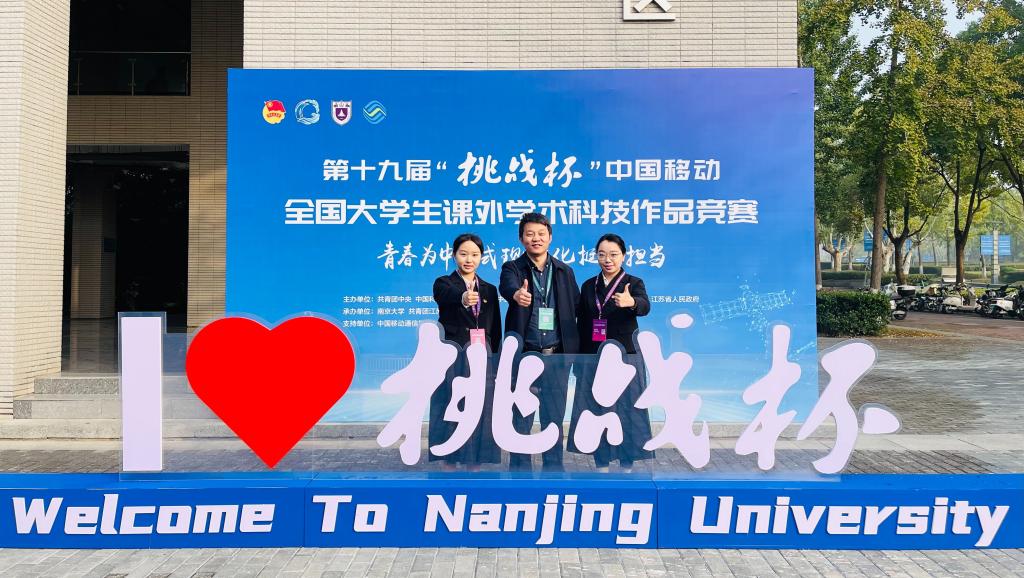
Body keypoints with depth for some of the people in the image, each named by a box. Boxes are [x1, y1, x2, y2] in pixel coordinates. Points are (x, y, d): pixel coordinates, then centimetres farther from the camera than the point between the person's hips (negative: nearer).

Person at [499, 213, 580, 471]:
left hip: (557, 355, 2)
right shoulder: (512, 268, 0)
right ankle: (520, 469, 15)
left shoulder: (565, 271, 10)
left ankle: (554, 467, 22)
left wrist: (573, 347, -3)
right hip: (525, 354, -2)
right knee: (521, 417, 4)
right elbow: (507, 287, -23)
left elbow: (576, 308, 7)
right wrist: (517, 294, -46)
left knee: (555, 416, 10)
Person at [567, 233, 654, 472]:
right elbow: (581, 325, 11)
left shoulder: (634, 283, -1)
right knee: (596, 412, 6)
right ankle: (601, 465, 16)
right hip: (593, 360, 3)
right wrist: (579, 361, 8)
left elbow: (645, 306, -23)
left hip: (625, 358, -3)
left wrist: (631, 302, -46)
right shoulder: (589, 286, 9)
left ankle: (627, 466, 10)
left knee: (627, 412, 0)